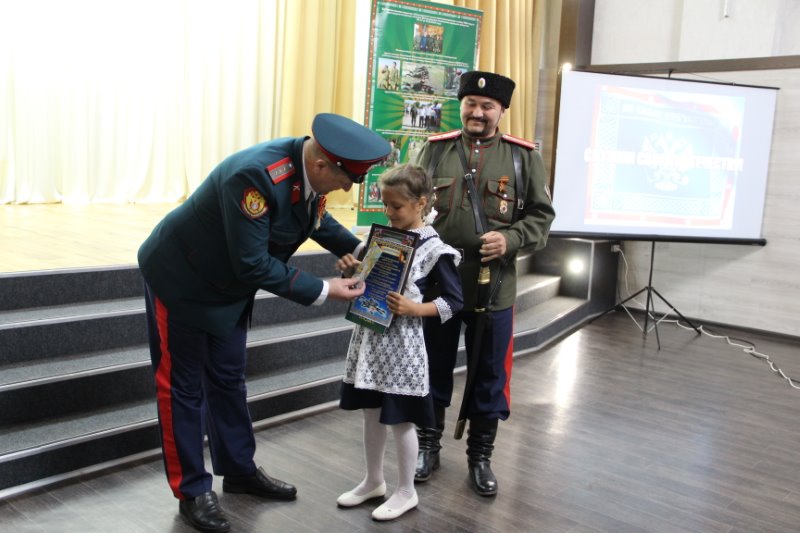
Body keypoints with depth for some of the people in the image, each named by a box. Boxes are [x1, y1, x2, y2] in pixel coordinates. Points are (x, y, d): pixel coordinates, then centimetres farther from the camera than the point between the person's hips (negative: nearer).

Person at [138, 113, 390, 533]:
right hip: (182, 279, -7)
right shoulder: (254, 174, -37)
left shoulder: (310, 168, -12)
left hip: (228, 285, 8)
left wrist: (356, 250, -5)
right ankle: (192, 490, 19)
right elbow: (254, 265, -33)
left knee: (228, 380, 18)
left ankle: (240, 470, 33)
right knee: (183, 387, 5)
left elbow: (317, 218, 9)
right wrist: (323, 290, -26)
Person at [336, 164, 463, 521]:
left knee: (400, 419, 5)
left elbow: (454, 301, -9)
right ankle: (373, 481, 33)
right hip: (371, 336, 7)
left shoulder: (434, 249, -12)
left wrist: (415, 309, -22)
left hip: (401, 343, -6)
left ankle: (406, 492, 22)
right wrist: (352, 268, -3)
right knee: (371, 413, 16)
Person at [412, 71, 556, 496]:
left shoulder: (523, 156, 1)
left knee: (489, 376, 11)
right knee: (433, 369, 14)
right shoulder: (434, 149, 4)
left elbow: (541, 215, 3)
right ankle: (428, 445, 34)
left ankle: (481, 456, 30)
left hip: (494, 288, 0)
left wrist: (510, 239, -14)